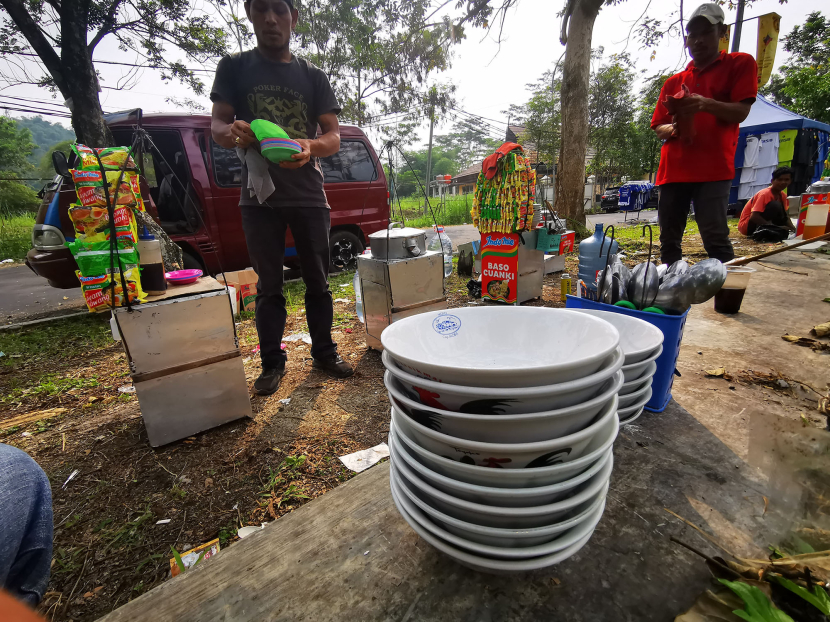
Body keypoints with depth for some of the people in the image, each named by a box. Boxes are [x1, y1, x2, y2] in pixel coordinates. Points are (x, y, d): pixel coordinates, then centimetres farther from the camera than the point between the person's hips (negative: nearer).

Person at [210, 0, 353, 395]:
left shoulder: (313, 77, 10)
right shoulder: (234, 67, 10)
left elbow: (333, 137, 3)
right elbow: (217, 123, 5)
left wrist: (311, 146, -20)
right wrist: (232, 132, -20)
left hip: (309, 195, 1)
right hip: (259, 195, 0)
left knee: (317, 281, 4)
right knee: (268, 285, 3)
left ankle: (323, 352, 18)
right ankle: (272, 362, 14)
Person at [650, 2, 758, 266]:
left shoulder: (740, 64, 12)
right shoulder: (673, 82, 22)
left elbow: (740, 113, 0)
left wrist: (706, 104, -18)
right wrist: (673, 129, -6)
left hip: (713, 168, -4)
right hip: (673, 169, 4)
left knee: (715, 237, -15)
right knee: (669, 240, 3)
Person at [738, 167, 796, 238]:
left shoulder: (783, 195, 7)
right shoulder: (765, 194, -17)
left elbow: (785, 215, 12)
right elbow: (754, 217, -27)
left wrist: (792, 228, -6)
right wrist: (777, 227, -28)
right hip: (746, 225, -8)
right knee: (775, 205, -24)